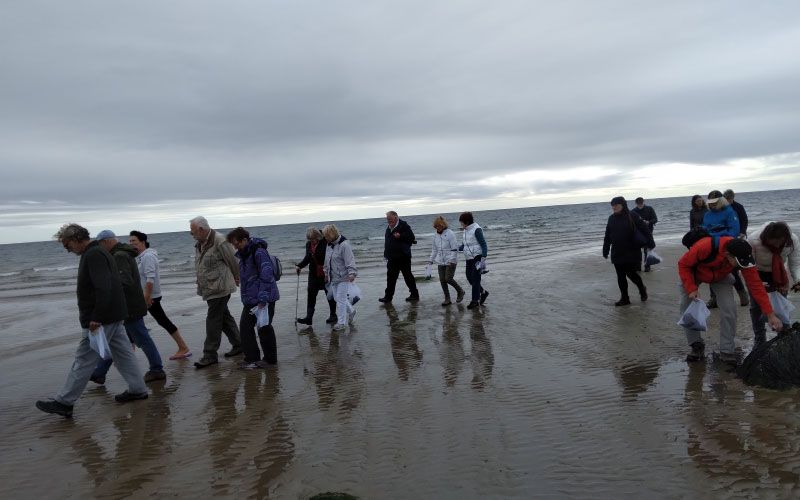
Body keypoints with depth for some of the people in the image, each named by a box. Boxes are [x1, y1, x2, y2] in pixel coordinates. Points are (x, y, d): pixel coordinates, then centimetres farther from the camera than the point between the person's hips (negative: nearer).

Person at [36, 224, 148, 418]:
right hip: (114, 315, 10)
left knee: (83, 360, -2)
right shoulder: (100, 252, 17)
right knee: (123, 353, 13)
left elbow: (103, 288, -26)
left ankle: (64, 402, 6)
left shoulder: (93, 255, -16)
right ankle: (137, 389, 18)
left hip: (100, 319, -10)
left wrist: (96, 318, -25)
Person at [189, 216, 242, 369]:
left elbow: (233, 262, -11)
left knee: (213, 320, -6)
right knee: (224, 317, 16)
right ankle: (238, 345, 27)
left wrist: (236, 279, 1)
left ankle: (210, 355, 1)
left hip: (220, 288, -9)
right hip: (209, 289, 9)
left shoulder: (219, 242, -18)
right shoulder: (199, 244, 10)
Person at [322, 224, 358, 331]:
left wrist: (352, 273, -30)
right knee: (337, 297, 13)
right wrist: (326, 273, 24)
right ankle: (351, 311, 35)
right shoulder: (329, 245, 10)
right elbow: (327, 261, 21)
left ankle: (342, 322, 5)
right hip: (333, 278, 8)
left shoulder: (344, 245, -16)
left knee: (340, 299, -5)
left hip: (343, 277, -8)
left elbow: (350, 260, -21)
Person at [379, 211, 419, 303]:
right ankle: (388, 296, 13)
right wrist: (386, 254, 17)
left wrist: (400, 236, -28)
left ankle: (414, 294, 13)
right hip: (392, 258, 7)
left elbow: (411, 237, -17)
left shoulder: (403, 225, -9)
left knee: (408, 276, 2)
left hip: (403, 257, -7)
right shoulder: (389, 228, 13)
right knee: (391, 277, 8)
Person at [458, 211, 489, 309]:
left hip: (477, 257, -9)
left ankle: (475, 300, 4)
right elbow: (463, 245, 16)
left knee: (475, 278, -4)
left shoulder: (476, 229, -15)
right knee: (469, 277, 11)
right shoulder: (465, 231, 10)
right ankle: (483, 292, 28)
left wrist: (483, 259, -21)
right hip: (469, 259, 9)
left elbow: (484, 245, -16)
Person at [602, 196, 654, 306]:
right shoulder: (611, 218, 6)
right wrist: (605, 251, 11)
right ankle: (624, 298, 17)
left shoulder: (632, 216, -8)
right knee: (620, 276, 7)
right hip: (617, 254, 5)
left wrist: (650, 243, -13)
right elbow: (607, 236, 10)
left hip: (631, 252, -5)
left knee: (632, 273, -3)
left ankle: (642, 289, 27)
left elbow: (644, 229, -8)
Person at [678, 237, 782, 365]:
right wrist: (691, 289, -34)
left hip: (720, 276, 2)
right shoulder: (705, 246, -43)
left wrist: (770, 314, -24)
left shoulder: (743, 257, -30)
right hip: (693, 273, -2)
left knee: (729, 309, -15)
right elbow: (683, 264, -27)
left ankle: (727, 351, -2)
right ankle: (697, 345, 9)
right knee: (686, 308, -11)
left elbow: (755, 285, -24)